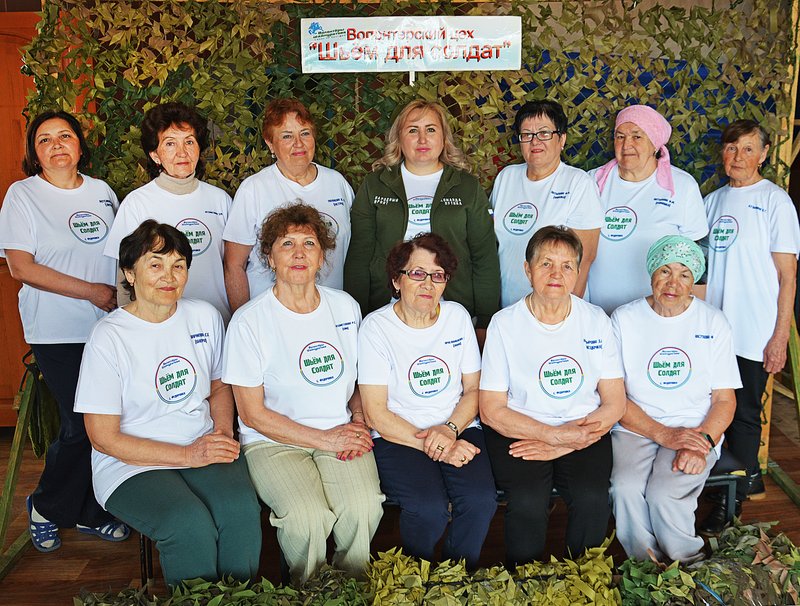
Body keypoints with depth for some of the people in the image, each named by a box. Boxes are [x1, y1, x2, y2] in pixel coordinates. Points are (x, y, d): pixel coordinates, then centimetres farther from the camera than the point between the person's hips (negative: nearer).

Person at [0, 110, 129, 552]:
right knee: (81, 424, -6)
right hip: (58, 332, -4)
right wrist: (92, 292, -14)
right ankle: (46, 507, 20)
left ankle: (91, 512, 23)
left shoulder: (102, 192, 14)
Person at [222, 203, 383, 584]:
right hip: (274, 441, -3)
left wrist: (358, 420, -1)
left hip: (341, 435, 3)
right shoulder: (249, 320, -6)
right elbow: (252, 413, -7)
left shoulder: (345, 307, 8)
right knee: (308, 517, -29)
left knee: (363, 507, -25)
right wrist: (325, 438, -12)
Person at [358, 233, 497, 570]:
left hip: (459, 430, 4)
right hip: (397, 437, -3)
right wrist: (432, 446, -18)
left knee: (482, 500, -23)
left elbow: (474, 389, 10)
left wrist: (451, 429, -10)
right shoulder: (376, 327, -6)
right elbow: (376, 415, -9)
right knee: (429, 507, -28)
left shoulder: (457, 317, 6)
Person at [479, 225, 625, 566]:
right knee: (528, 501, -26)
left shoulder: (596, 321, 3)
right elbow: (491, 410, -6)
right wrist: (555, 434, -17)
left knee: (592, 499, -24)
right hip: (517, 430, -2)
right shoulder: (504, 324, -5)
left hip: (583, 430, 2)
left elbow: (614, 404, 2)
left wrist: (562, 445, -11)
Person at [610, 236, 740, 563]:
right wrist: (663, 434, -14)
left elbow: (724, 400, 4)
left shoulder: (713, 323, 5)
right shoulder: (624, 318, 2)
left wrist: (701, 444, -14)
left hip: (696, 429, 0)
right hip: (635, 427, 1)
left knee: (663, 495, -26)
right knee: (626, 488, -28)